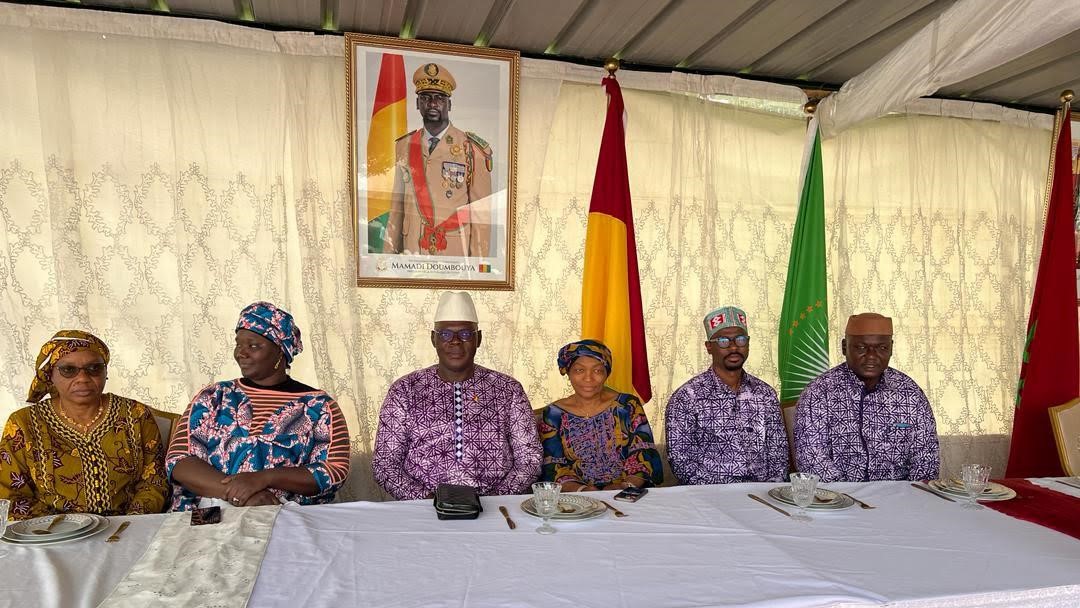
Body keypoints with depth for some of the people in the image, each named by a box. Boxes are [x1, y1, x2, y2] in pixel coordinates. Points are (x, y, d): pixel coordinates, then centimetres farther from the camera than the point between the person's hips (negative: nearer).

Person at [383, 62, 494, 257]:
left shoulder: (472, 150, -6)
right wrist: (389, 253, 5)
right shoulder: (403, 147, 6)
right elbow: (397, 206, 8)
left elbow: (481, 213, -6)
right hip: (413, 251, 3)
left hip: (457, 255, -3)